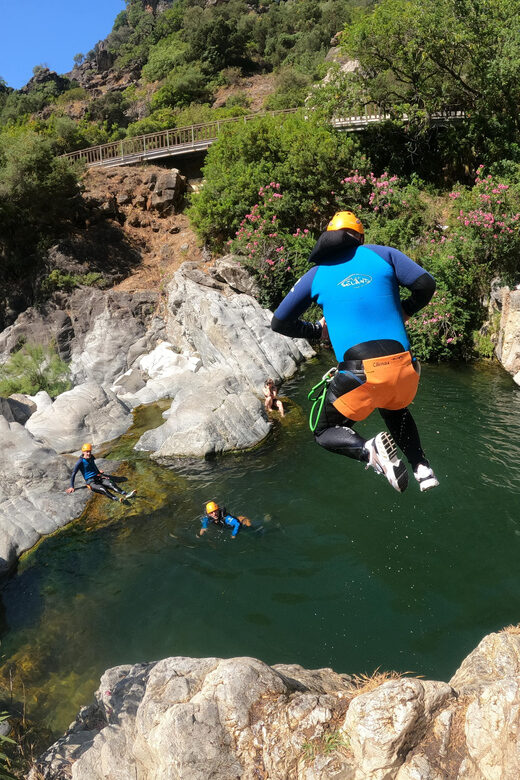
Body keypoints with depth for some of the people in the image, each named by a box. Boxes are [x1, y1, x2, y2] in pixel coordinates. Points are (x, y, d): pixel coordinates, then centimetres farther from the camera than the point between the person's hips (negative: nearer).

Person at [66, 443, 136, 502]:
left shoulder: (91, 458, 12)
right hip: (90, 481, -6)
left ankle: (125, 495, -43)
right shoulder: (81, 462, -7)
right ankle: (116, 499, -56)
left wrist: (102, 475, 34)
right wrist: (72, 487, -9)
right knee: (102, 488, -33)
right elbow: (73, 474, -6)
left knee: (111, 484, -23)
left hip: (98, 478, 6)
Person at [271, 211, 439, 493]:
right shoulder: (382, 253, 12)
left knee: (325, 433, 19)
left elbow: (279, 323, 16)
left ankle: (369, 451, -10)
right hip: (404, 369, 3)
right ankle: (422, 468, 24)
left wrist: (317, 330, 31)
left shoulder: (316, 274, 13)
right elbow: (426, 284, 2)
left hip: (359, 374, -3)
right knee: (395, 409, 37)